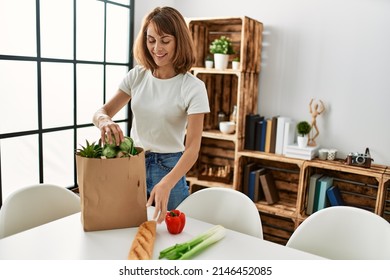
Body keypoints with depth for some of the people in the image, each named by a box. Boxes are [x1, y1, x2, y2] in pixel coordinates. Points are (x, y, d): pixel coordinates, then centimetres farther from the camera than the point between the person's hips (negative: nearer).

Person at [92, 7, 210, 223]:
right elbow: (101, 112, 0)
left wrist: (166, 184, -36)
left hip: (169, 168, -3)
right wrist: (104, 120, -26)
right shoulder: (137, 76, -2)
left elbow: (192, 147, -20)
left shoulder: (193, 87, -15)